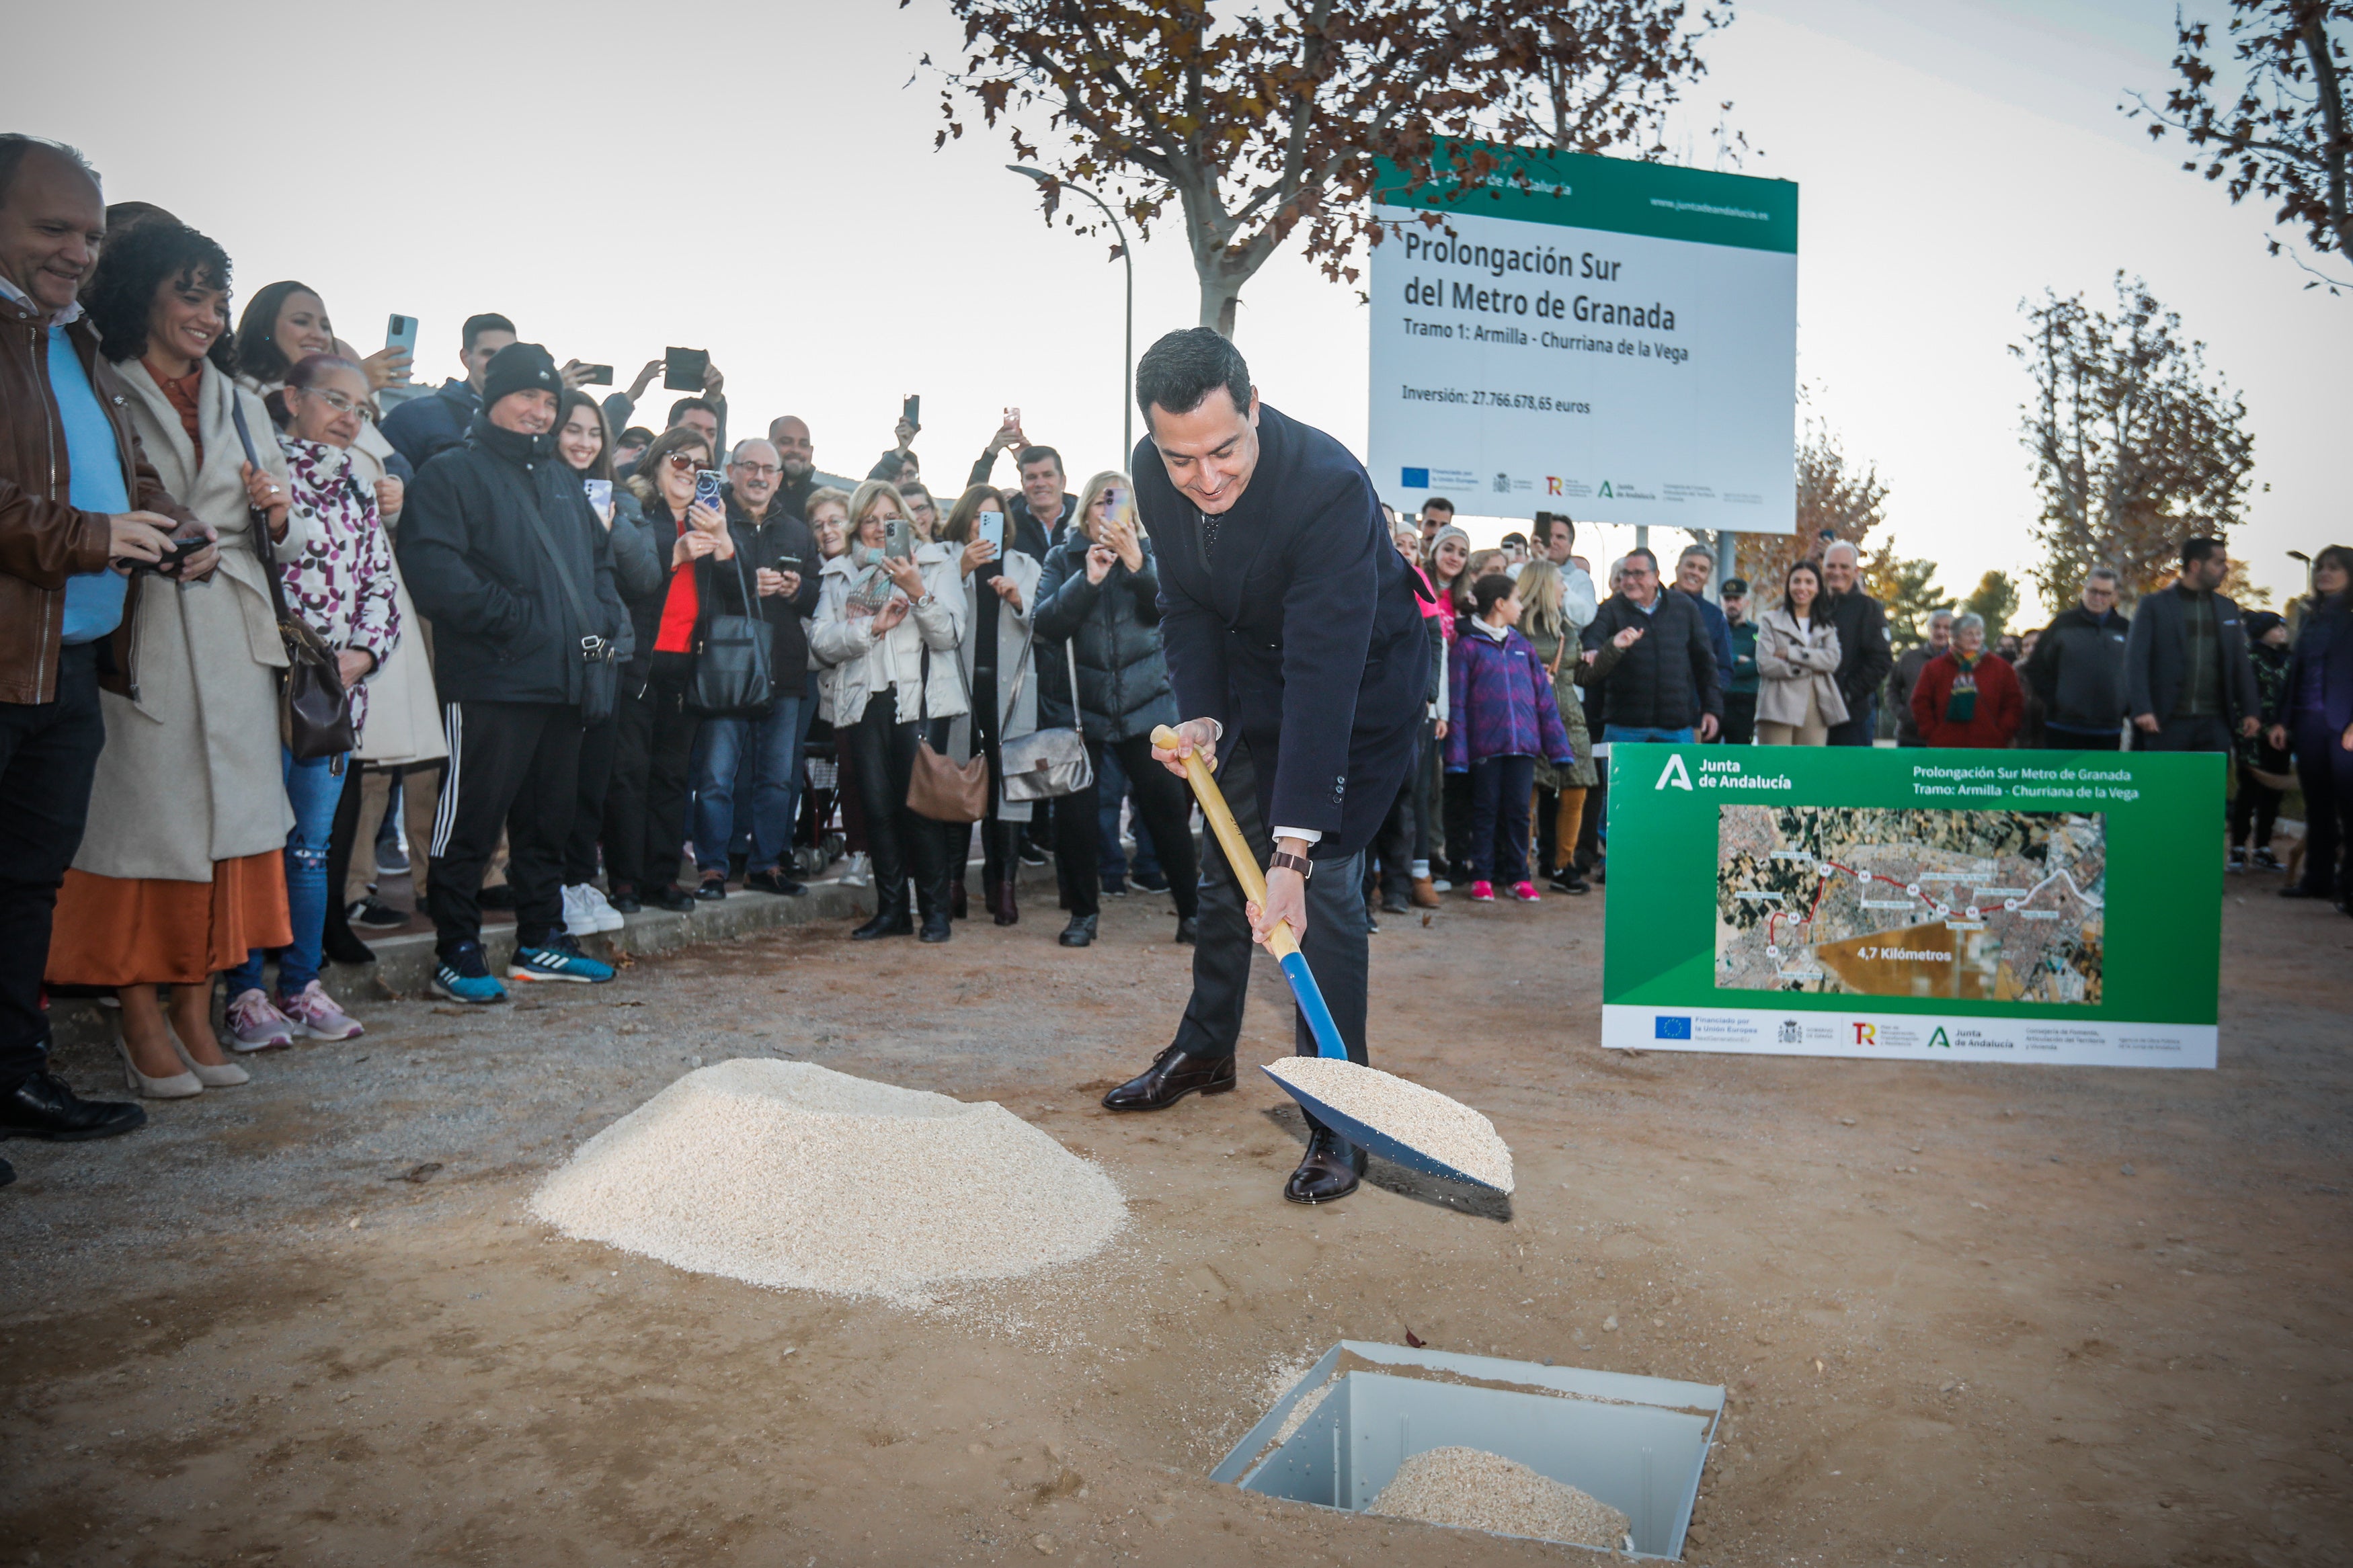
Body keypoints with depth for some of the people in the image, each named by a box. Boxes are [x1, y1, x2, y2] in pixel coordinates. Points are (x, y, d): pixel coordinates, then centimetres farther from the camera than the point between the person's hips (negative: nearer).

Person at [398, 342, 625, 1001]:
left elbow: (601, 556, 27)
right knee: (471, 821, -2)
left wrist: (603, 619, 9)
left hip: (564, 683, 8)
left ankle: (542, 941, 25)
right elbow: (433, 571, -16)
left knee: (549, 818, 14)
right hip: (490, 682, -7)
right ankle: (457, 952, 8)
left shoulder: (563, 480, 20)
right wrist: (514, 618, -18)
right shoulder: (452, 472, -3)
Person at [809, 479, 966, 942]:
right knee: (878, 808, 0)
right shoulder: (839, 574, 17)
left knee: (920, 805, -8)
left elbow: (950, 635, -3)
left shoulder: (936, 563, 9)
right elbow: (821, 640, 4)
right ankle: (891, 910, 10)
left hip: (920, 699, -3)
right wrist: (872, 625, -9)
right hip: (865, 701, 3)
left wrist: (917, 592, -16)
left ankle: (936, 911, 2)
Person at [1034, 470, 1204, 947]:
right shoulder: (1063, 558, 5)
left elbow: (1168, 608, -10)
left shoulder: (1149, 552, 7)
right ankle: (1083, 911, 16)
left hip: (1145, 704, 0)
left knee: (1167, 805, -4)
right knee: (1074, 813, -2)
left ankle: (1190, 910, 9)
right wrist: (1087, 579, -21)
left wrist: (1137, 564, -24)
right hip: (1077, 705, 0)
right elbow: (1046, 622, -9)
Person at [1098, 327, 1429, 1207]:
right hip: (1252, 670, 6)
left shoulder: (1330, 486, -37)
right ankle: (1206, 1051, 35)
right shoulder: (1154, 474, -17)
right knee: (1226, 857, 15)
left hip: (1361, 680, -6)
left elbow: (1326, 675, -40)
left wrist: (1294, 850, -43)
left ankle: (1336, 1120, -5)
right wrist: (1201, 718, -20)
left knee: (1325, 880, -15)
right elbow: (1186, 606, -3)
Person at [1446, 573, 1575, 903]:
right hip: (1485, 745, -3)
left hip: (1523, 743, 4)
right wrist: (1457, 752, -9)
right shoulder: (1468, 646, 1)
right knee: (1486, 810, 3)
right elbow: (1458, 703, -2)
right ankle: (1482, 877, 11)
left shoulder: (1522, 646, 14)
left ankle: (1519, 876, 14)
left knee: (1519, 810, 6)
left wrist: (1558, 746, 6)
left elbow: (1544, 698, 13)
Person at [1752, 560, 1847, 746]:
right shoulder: (1771, 621, 11)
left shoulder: (1827, 626, 21)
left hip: (1816, 708, 3)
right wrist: (1810, 667, -4)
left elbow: (1832, 660, 1)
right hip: (1779, 709, -3)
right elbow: (1765, 664, -4)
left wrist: (1790, 653, -6)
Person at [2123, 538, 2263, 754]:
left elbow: (2241, 663, 17)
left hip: (2214, 722, 4)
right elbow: (2135, 661, -6)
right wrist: (2141, 709, -16)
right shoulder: (2153, 604, 0)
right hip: (2168, 722, -4)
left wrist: (2251, 711, 9)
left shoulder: (2228, 608, 15)